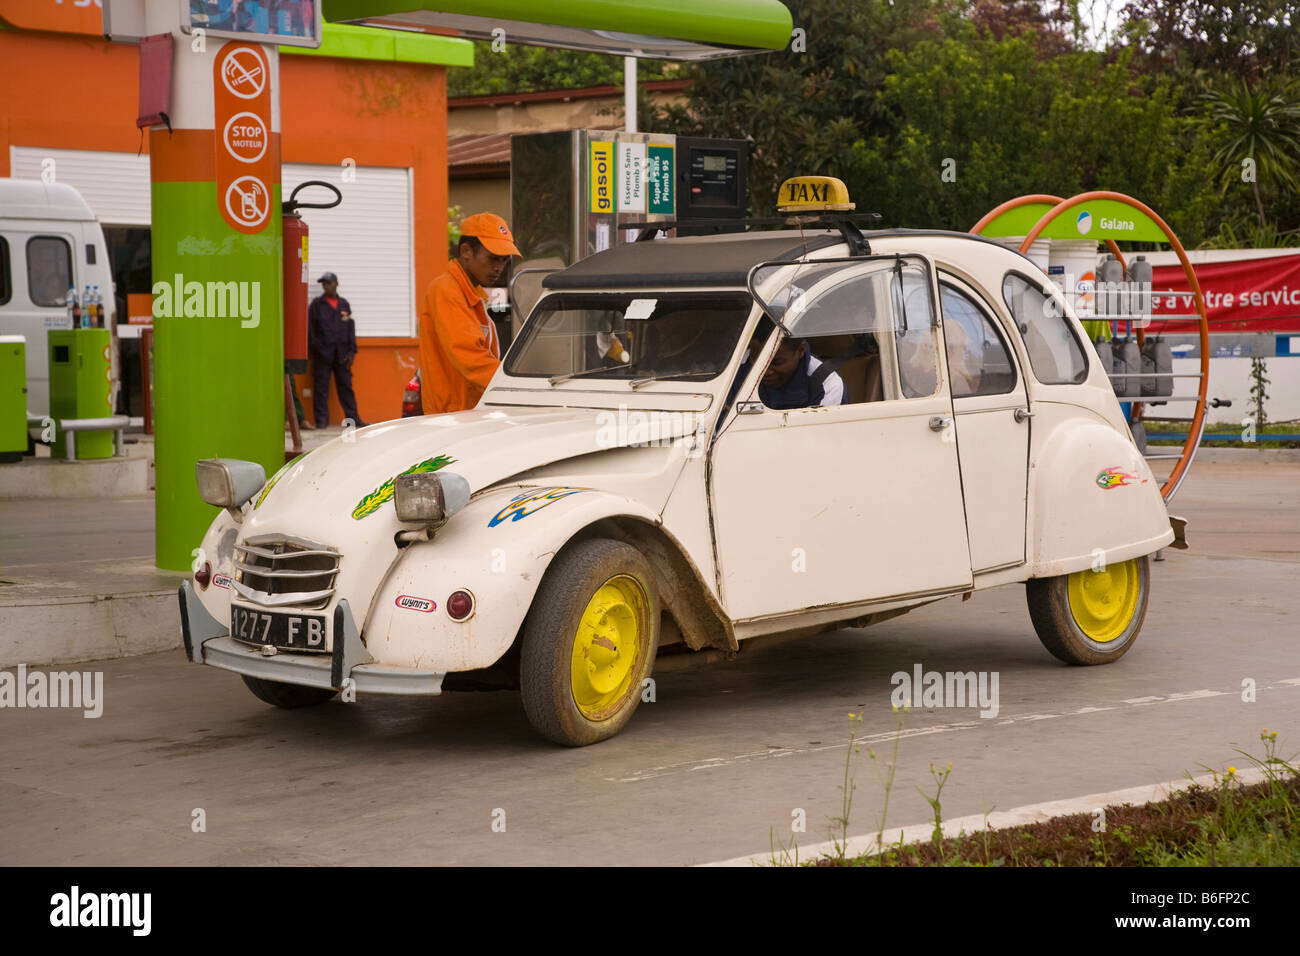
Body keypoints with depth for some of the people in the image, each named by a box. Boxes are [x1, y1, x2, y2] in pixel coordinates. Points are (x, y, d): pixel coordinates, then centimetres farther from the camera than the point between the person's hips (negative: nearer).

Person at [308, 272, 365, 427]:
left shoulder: (344, 304, 14)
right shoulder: (316, 304, 5)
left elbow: (351, 328, 13)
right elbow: (310, 328, 1)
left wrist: (351, 351, 5)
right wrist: (315, 348, -8)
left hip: (341, 354, 3)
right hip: (322, 354, -2)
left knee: (346, 385, 4)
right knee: (321, 386, -2)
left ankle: (353, 418, 6)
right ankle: (321, 419, 1)